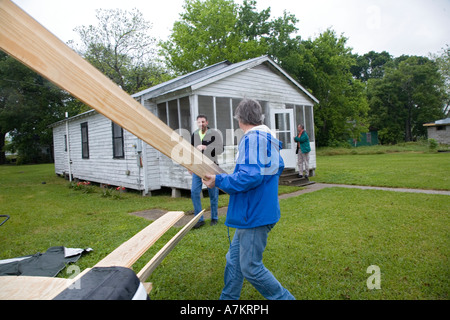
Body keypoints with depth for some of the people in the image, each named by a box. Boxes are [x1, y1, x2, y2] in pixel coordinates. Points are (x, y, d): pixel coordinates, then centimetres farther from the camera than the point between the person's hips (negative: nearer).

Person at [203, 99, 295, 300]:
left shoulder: (253, 138, -17)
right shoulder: (269, 138, 14)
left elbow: (251, 176, -28)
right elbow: (278, 167, 26)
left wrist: (219, 181, -17)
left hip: (255, 214, -10)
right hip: (253, 213, 11)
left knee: (251, 268, 1)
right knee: (234, 259, 18)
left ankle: (284, 298, 17)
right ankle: (228, 298, 32)